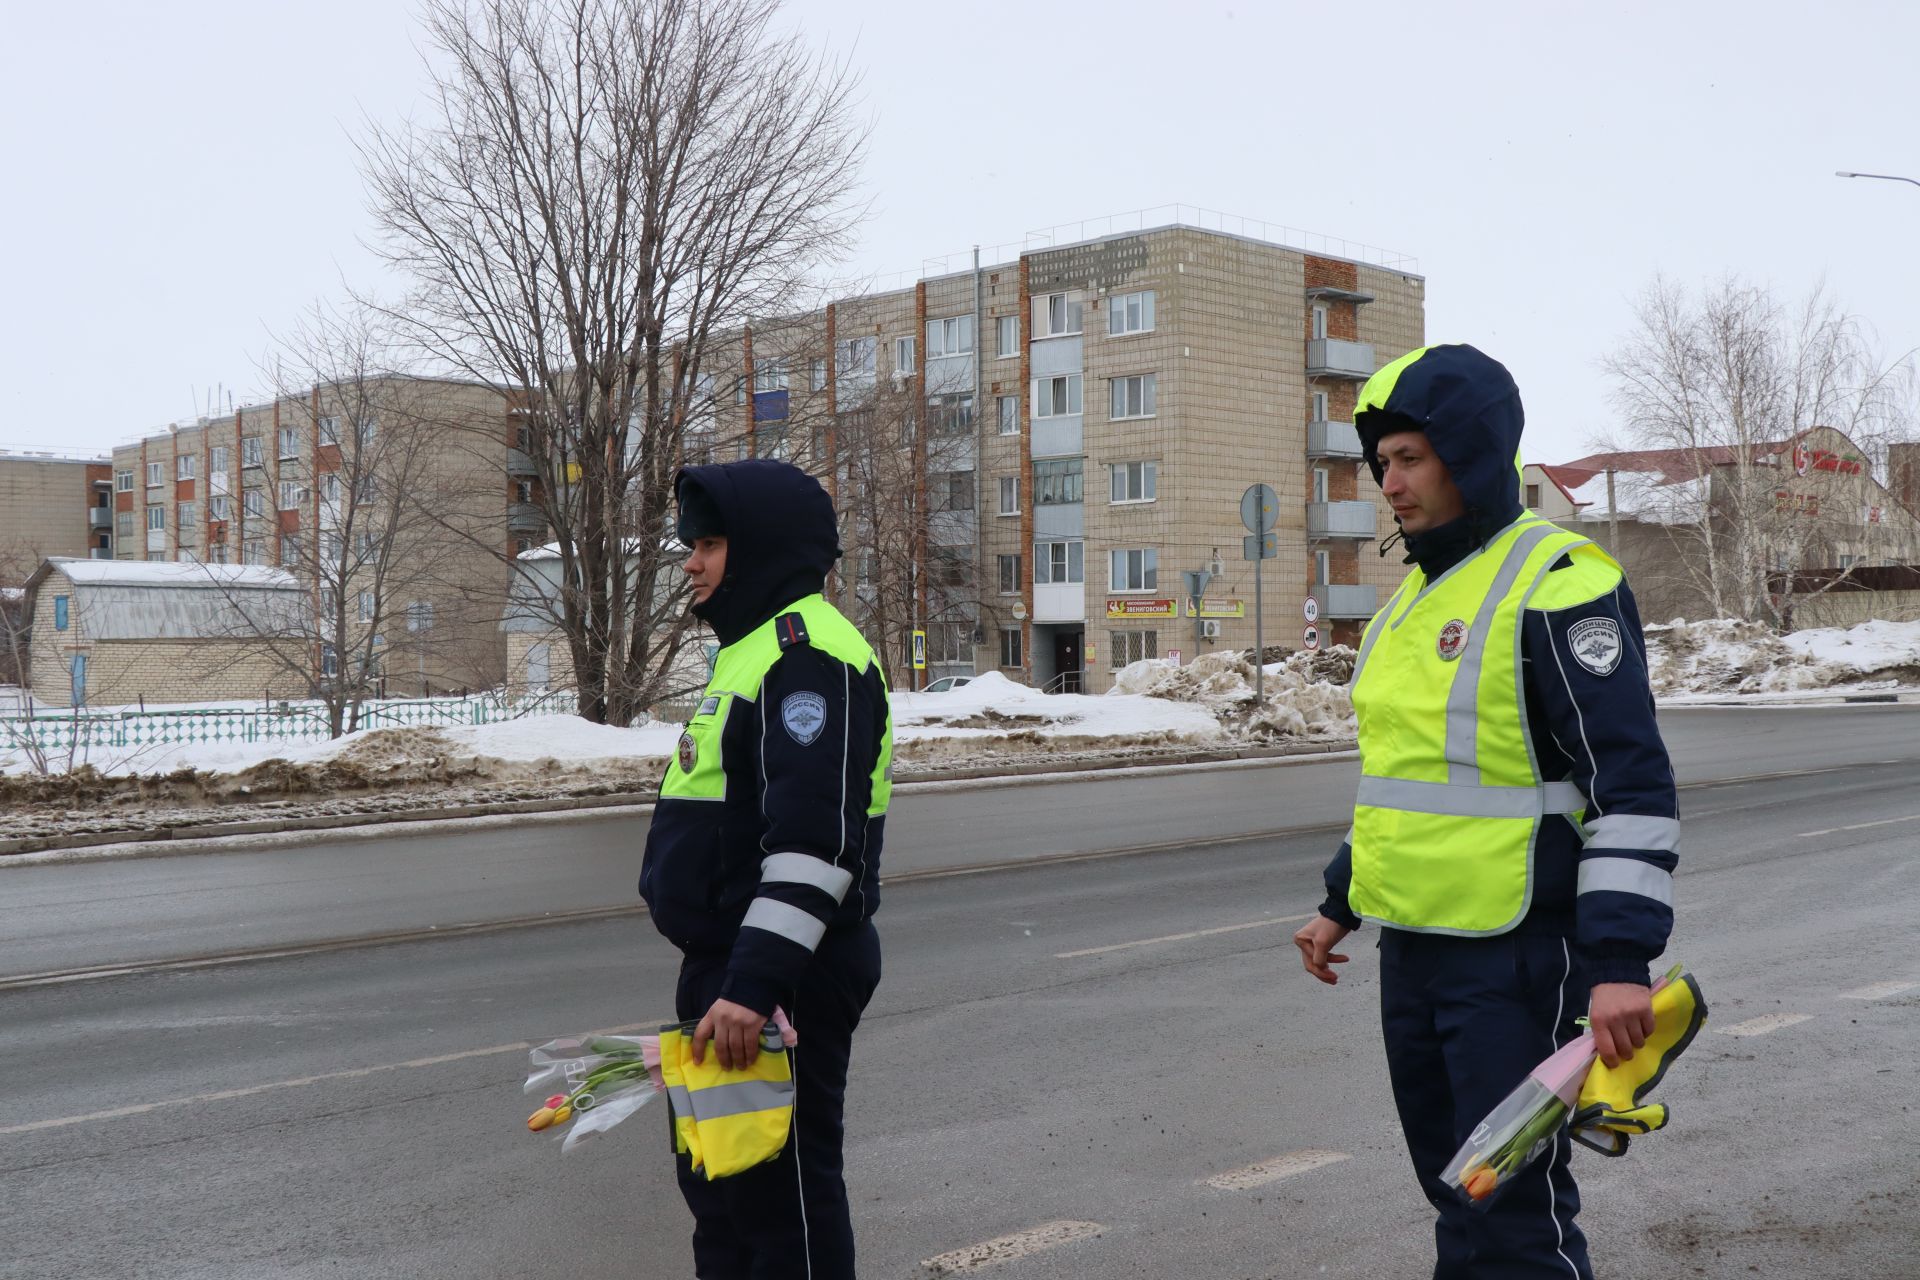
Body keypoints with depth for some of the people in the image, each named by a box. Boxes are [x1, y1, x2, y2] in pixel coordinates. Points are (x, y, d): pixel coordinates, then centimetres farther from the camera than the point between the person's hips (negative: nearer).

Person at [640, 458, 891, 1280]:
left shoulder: (810, 654, -18)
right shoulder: (753, 648, 16)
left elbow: (815, 840, -27)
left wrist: (757, 981, -31)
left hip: (783, 981, -11)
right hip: (728, 971, 11)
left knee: (782, 1191, 0)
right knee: (717, 1182, 20)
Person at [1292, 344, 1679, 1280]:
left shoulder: (1558, 585, -14)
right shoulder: (1415, 595, 14)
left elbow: (1633, 788, -20)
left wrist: (1621, 959, -26)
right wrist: (1342, 903, 25)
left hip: (1515, 957, -8)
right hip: (1411, 951, 9)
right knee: (1454, 1192, 18)